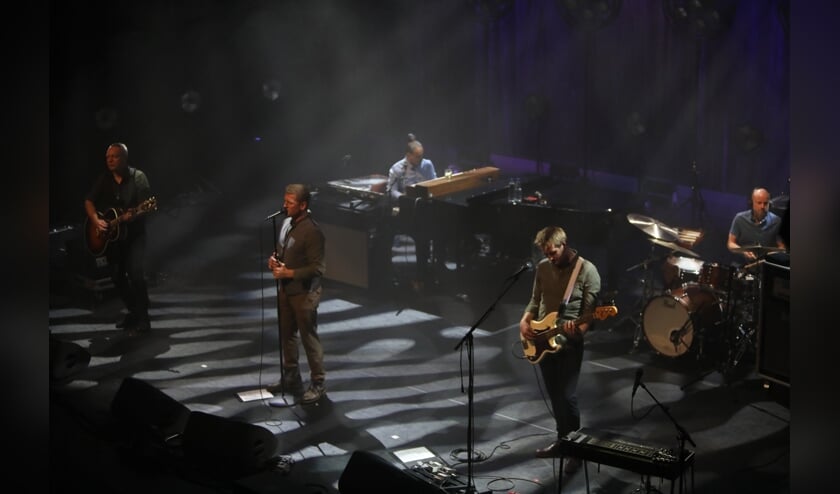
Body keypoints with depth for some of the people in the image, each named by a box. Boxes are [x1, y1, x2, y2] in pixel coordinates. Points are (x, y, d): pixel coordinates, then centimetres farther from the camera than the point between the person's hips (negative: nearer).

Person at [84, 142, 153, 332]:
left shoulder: (138, 177, -7)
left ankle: (142, 317, -10)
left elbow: (146, 206, -13)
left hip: (134, 234, -5)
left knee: (136, 274, -17)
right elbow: (89, 202, 9)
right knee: (117, 276, 7)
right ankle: (133, 312, 23)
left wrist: (134, 215, -33)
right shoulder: (103, 179, 6)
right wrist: (96, 221, -8)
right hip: (111, 237, 5)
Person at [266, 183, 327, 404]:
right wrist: (274, 258, -3)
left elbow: (318, 268, -22)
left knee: (309, 338, 2)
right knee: (287, 335, 18)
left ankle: (318, 384, 14)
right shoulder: (287, 222, 3)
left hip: (304, 293, -8)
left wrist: (288, 272, -23)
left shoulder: (312, 232, -22)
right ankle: (291, 378, 33)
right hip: (286, 289, 8)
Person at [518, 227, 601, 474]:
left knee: (567, 396, -9)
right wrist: (524, 322, -3)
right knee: (554, 395, 14)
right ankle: (562, 440, 27)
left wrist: (578, 329, -31)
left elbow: (590, 310, -12)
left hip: (570, 343, -6)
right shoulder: (542, 267, 6)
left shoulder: (587, 270, -11)